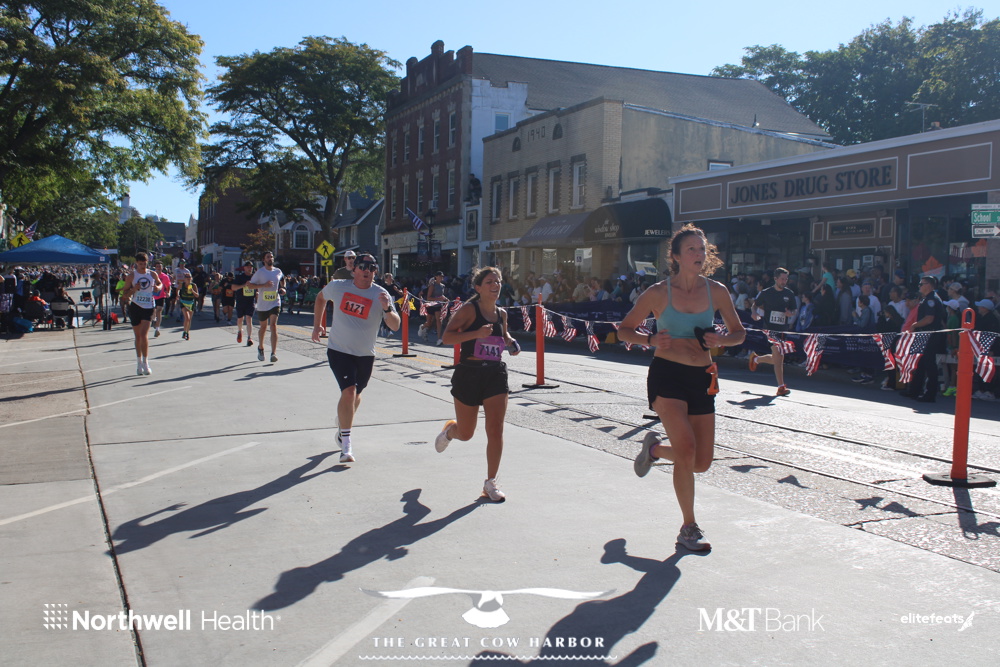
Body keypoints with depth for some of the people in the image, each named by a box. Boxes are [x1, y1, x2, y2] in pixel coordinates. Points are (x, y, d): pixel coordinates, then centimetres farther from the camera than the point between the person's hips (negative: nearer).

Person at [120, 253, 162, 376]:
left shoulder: (153, 274, 5)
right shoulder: (131, 276, 0)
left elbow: (160, 284, 23)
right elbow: (124, 294, 1)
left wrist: (158, 287, -1)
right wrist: (133, 289, -19)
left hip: (149, 307, 0)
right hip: (135, 307, 0)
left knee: (144, 334, -13)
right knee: (138, 336, 8)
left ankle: (145, 362, -9)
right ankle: (139, 363, 19)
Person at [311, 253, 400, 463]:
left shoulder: (380, 294, -10)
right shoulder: (337, 287, -5)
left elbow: (395, 326, -17)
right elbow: (321, 298, 17)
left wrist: (387, 308, -35)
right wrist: (317, 324, 13)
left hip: (365, 355, 2)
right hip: (339, 350, -2)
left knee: (355, 395, 17)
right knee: (349, 391, -19)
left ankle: (342, 424, 49)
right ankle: (346, 444, -11)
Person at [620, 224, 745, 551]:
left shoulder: (716, 291, 1)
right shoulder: (658, 293, -7)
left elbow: (739, 332, 12)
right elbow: (624, 330, 2)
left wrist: (722, 339, -10)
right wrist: (652, 340, -17)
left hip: (701, 378, 4)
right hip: (666, 375, -4)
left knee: (701, 463, 5)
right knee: (686, 449, -19)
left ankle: (654, 447, 38)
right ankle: (689, 528, 1)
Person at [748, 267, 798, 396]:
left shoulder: (790, 294, 7)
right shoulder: (766, 293, -2)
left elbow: (795, 310, 16)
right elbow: (755, 305, 9)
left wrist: (792, 313, -7)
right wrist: (754, 313, -12)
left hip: (783, 329, 5)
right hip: (770, 329, -5)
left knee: (778, 358, 9)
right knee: (778, 355, -17)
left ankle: (756, 359, 38)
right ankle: (781, 386, -12)